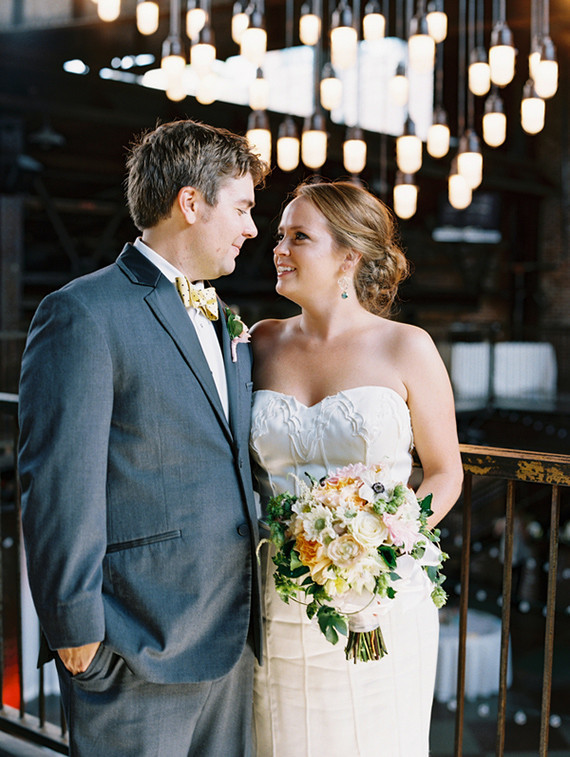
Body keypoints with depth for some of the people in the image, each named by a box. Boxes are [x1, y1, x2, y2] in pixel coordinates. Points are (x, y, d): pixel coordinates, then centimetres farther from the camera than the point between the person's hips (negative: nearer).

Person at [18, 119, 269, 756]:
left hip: (232, 639, 8)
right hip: (136, 653, -7)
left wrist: (248, 616, 14)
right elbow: (59, 488, -15)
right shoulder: (82, 315, -13)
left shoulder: (228, 327, 14)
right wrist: (77, 633, -14)